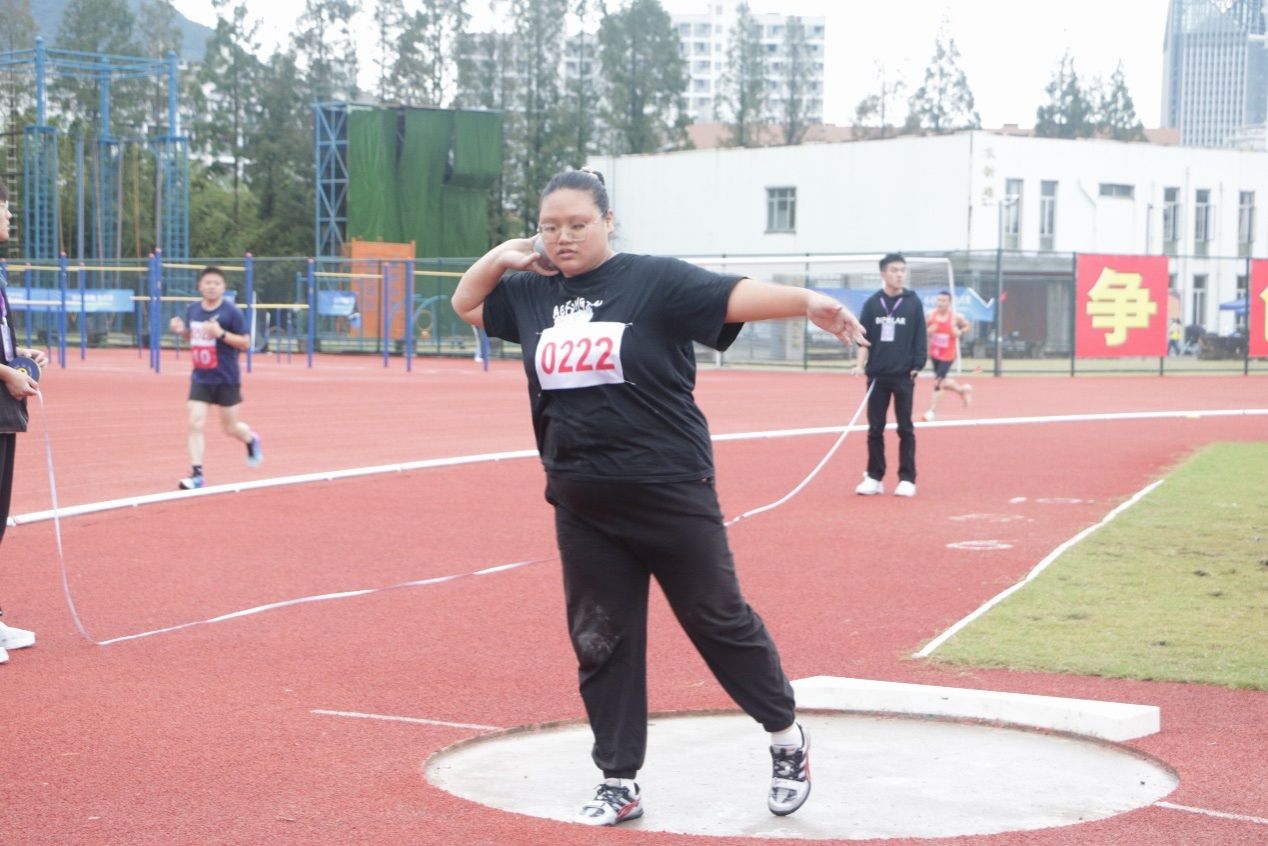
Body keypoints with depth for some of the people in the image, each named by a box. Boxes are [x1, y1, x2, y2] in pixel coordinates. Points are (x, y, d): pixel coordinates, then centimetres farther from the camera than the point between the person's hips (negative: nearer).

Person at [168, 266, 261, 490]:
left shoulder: (231, 312, -11)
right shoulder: (193, 310, 3)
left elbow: (245, 342, -10)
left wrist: (221, 333, -25)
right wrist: (182, 330, -3)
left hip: (226, 379, -3)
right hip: (201, 379, 3)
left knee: (230, 428, 9)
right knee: (195, 424, -10)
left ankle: (251, 440, 43)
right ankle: (196, 474, -8)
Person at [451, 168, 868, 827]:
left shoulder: (654, 280, -9)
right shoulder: (533, 292, 8)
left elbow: (736, 296, -21)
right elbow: (465, 303, 24)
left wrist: (807, 301, -38)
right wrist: (502, 256, 6)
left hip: (671, 494, -5)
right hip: (582, 506, 5)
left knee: (719, 620, 6)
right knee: (600, 642, 8)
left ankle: (787, 737, 27)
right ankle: (619, 784, 20)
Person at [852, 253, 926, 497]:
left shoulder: (913, 303, 2)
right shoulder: (872, 303, 5)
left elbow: (919, 339, 1)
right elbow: (864, 337, 6)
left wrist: (917, 367, -6)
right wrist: (861, 364, -6)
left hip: (904, 375, -2)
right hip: (877, 375, 2)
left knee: (905, 429, 2)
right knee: (875, 429, 4)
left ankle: (907, 479, 6)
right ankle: (874, 478, 11)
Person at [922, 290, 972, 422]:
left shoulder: (956, 317, -14)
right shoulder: (931, 315, -8)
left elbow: (967, 326, 4)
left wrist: (959, 333, -16)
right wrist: (928, 331, -20)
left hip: (948, 355, -4)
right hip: (934, 353, 4)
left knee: (938, 382, -12)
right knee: (941, 383, 15)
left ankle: (932, 410, 0)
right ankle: (963, 390, 43)